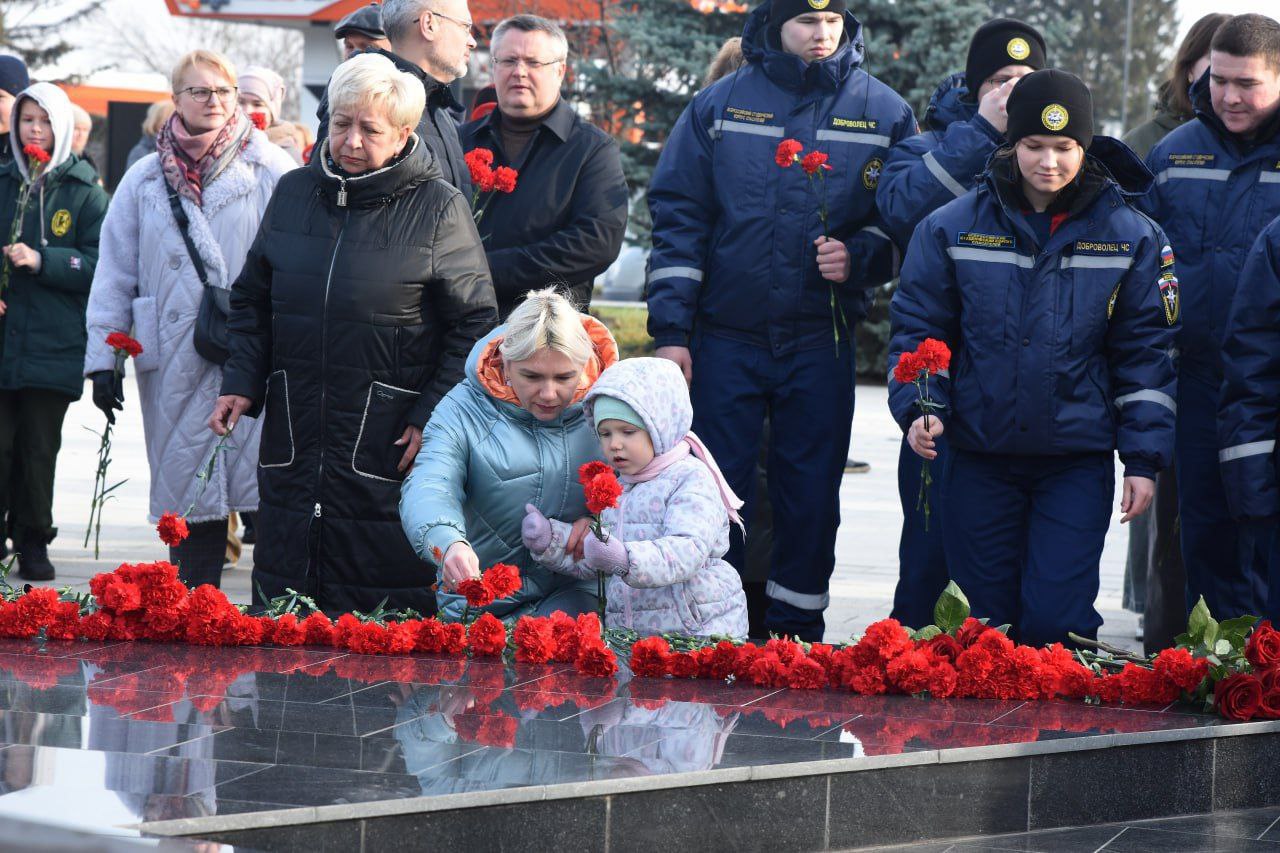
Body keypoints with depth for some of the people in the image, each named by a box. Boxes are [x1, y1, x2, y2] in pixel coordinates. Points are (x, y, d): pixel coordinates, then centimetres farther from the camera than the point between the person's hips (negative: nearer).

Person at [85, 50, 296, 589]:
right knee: (187, 490, 4)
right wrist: (102, 358, 7)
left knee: (267, 482, -8)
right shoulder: (145, 180, 10)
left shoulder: (270, 170, 3)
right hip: (177, 362, 2)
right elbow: (115, 272, 12)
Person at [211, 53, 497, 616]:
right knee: (280, 598, 7)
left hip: (387, 444, -4)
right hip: (294, 436, 4)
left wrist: (433, 416, -9)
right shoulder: (294, 193, 10)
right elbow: (252, 301, 19)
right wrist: (241, 383, 5)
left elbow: (474, 323, -2)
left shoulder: (437, 208, -3)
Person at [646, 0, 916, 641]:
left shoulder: (883, 111, 3)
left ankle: (797, 630, 16)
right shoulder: (719, 106, 2)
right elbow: (677, 218, 1)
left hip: (821, 343, 1)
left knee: (811, 492, 5)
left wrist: (859, 256, -13)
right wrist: (671, 329, -5)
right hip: (726, 339, 0)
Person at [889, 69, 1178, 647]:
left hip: (1078, 462, -1)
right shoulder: (953, 228, 1)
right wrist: (918, 407, -12)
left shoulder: (1131, 237, 1)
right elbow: (917, 328, 6)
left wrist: (1145, 458, -1)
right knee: (988, 616, 8)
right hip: (979, 458, 1)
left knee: (1055, 621, -10)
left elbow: (1145, 350, 4)